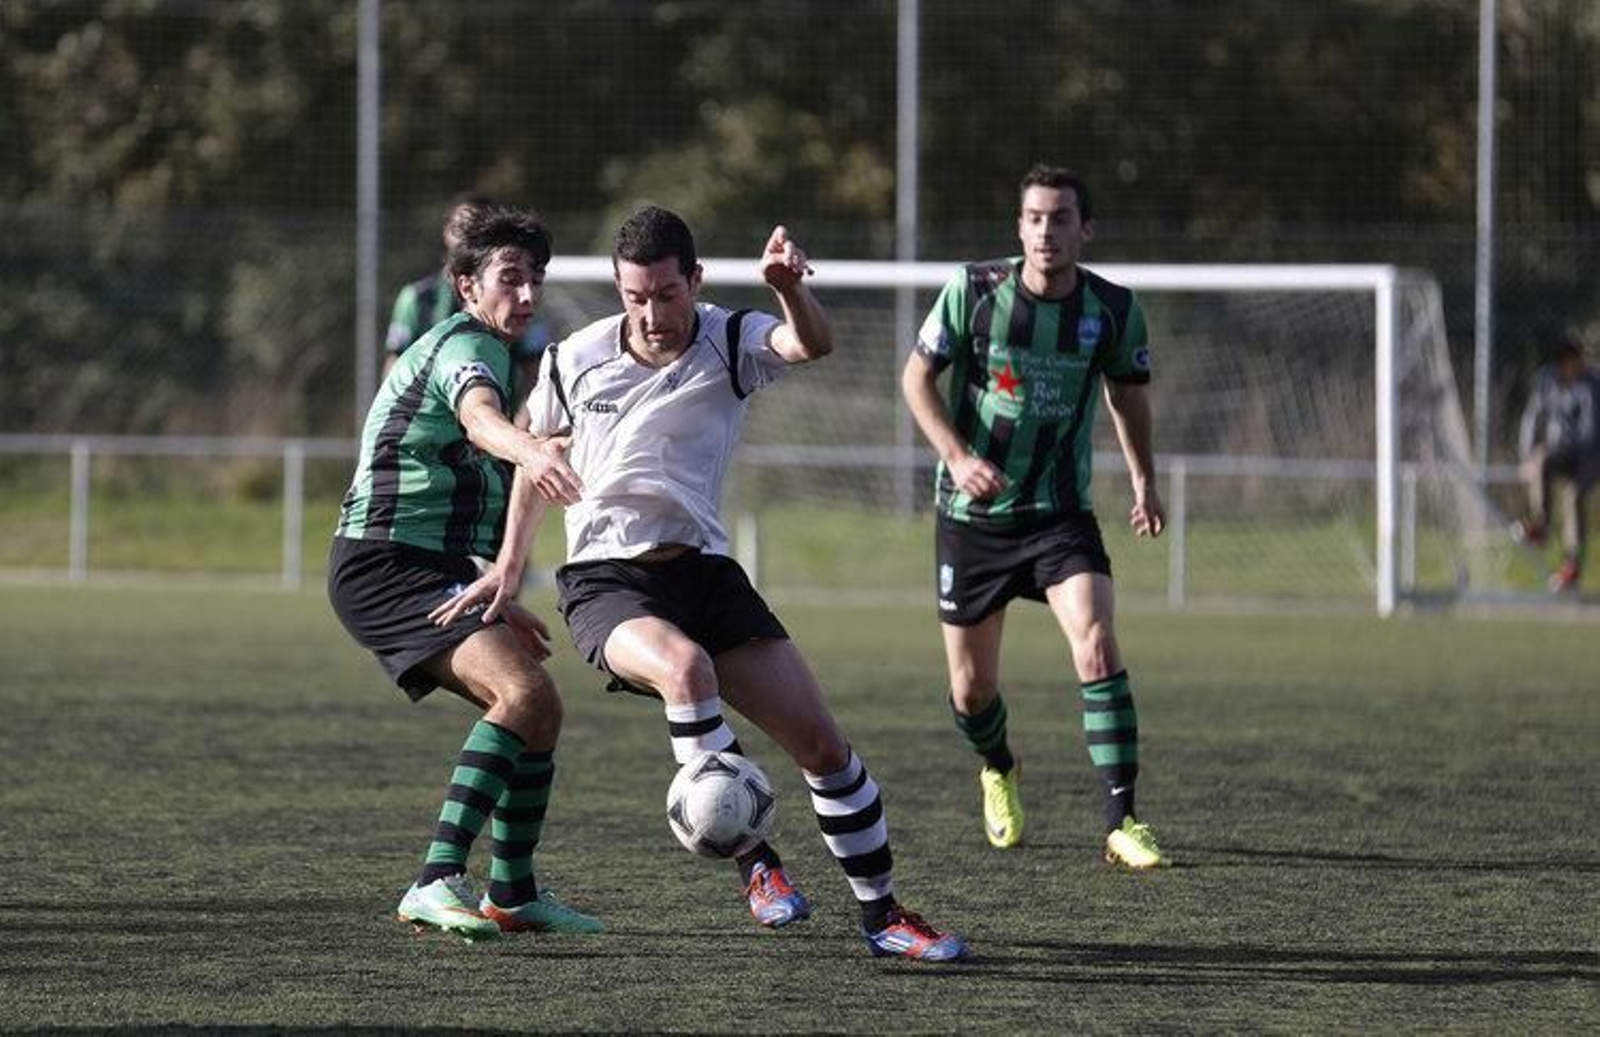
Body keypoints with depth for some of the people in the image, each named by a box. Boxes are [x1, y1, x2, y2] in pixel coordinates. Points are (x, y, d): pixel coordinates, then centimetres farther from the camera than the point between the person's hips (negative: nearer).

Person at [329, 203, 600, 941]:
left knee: (538, 710, 15)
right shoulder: (469, 346, -11)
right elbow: (481, 419, -38)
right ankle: (437, 884, -33)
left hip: (424, 570, 11)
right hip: (386, 566, -11)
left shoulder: (457, 347, 23)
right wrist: (529, 449, -61)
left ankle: (514, 893, 26)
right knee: (523, 692, -27)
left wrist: (496, 603, 36)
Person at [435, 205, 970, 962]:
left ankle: (881, 913, 14)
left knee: (821, 742, -3)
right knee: (686, 667, -36)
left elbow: (813, 345, -28)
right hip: (606, 582, -2)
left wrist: (789, 289, -50)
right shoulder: (575, 361, -2)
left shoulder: (732, 344, -5)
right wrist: (509, 565, 14)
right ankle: (754, 862, -25)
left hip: (704, 570, 2)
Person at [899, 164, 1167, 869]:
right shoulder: (973, 291, -11)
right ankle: (998, 772, 43)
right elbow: (917, 376, -2)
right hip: (971, 513, 0)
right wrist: (957, 457, -16)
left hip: (1061, 513, 0)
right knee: (972, 689, 7)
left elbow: (1127, 392, 14)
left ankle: (1122, 823, -22)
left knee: (1097, 644, -24)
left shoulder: (1114, 309, -5)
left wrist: (1143, 482, 10)